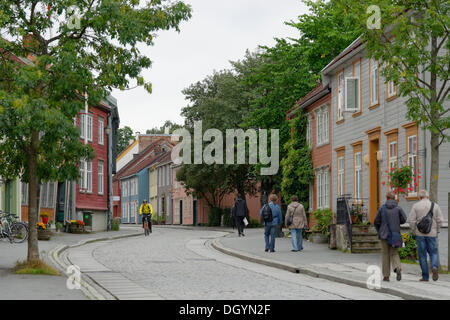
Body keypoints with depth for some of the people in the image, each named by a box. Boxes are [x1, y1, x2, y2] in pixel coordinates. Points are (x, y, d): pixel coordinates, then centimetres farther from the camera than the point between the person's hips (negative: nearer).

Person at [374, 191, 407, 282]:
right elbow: (403, 219, -10)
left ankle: (386, 276, 8)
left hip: (384, 234, -1)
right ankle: (398, 268, -19)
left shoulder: (382, 208, -3)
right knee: (394, 253, 9)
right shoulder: (398, 208, -2)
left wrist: (379, 231, 18)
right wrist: (396, 222, 11)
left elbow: (376, 222, 0)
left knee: (385, 254, 8)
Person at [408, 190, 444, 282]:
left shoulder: (416, 206, -1)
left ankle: (425, 276, 4)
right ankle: (435, 267, -18)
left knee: (422, 254, 5)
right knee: (433, 252, 11)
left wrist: (413, 232, 7)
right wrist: (437, 231, 12)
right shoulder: (435, 206, 3)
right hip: (432, 233, 1)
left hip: (420, 233, -1)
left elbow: (411, 221, -5)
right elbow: (440, 220, 0)